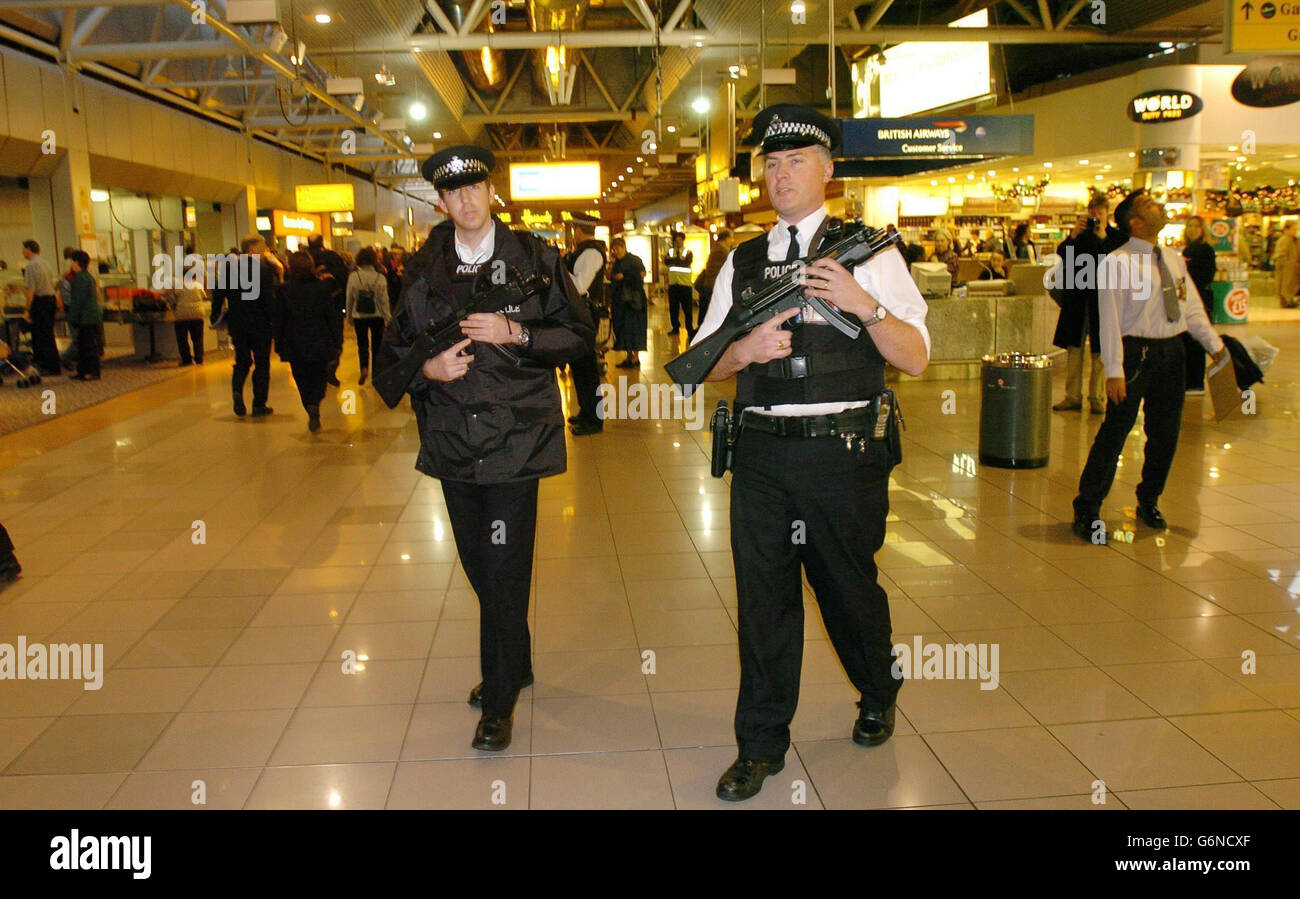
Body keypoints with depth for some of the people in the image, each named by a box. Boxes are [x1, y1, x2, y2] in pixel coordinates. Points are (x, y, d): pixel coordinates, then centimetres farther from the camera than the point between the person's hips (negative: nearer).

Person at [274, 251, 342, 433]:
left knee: (302, 381, 14)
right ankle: (314, 406, -15)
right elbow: (332, 317, -2)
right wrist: (336, 343, 5)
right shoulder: (323, 287, -4)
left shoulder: (283, 290, -5)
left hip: (295, 346, 0)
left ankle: (312, 412, 7)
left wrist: (279, 345, 7)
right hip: (320, 343, 0)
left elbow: (277, 319, -1)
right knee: (319, 377, 11)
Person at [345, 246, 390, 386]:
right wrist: (388, 318, 3)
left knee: (362, 344, 13)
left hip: (359, 317, 0)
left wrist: (349, 317, 10)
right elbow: (384, 300, -7)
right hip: (377, 316, 0)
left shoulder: (353, 277, -10)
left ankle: (364, 368, -8)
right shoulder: (380, 278, -11)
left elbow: (349, 299, -3)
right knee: (376, 343, 13)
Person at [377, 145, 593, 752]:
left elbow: (579, 335, -2)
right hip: (453, 443, 4)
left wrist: (514, 332, -15)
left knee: (504, 572, -4)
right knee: (480, 568, 15)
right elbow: (394, 350, 11)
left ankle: (499, 702, 12)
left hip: (516, 439, -4)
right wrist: (428, 367, -10)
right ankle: (515, 667, 38)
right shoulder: (423, 269, 7)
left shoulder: (533, 258, -1)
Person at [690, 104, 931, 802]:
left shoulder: (868, 250, 1)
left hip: (842, 451, -2)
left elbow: (915, 358, -4)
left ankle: (877, 697, 43)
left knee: (849, 586, 12)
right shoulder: (742, 262, 11)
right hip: (761, 451, 3)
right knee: (762, 592, 7)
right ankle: (761, 743, 22)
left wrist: (863, 305, -19)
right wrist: (747, 349, -9)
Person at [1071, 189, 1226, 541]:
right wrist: (1114, 370, -19)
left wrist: (1214, 344, 7)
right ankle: (1086, 512, 1)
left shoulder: (1173, 259, 12)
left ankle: (1148, 502, 31)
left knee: (1166, 433, 13)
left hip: (1172, 352, 7)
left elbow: (1192, 308, 16)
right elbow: (1110, 320, -14)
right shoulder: (1118, 263, -10)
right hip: (1137, 351, -7)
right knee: (1115, 433, -7)